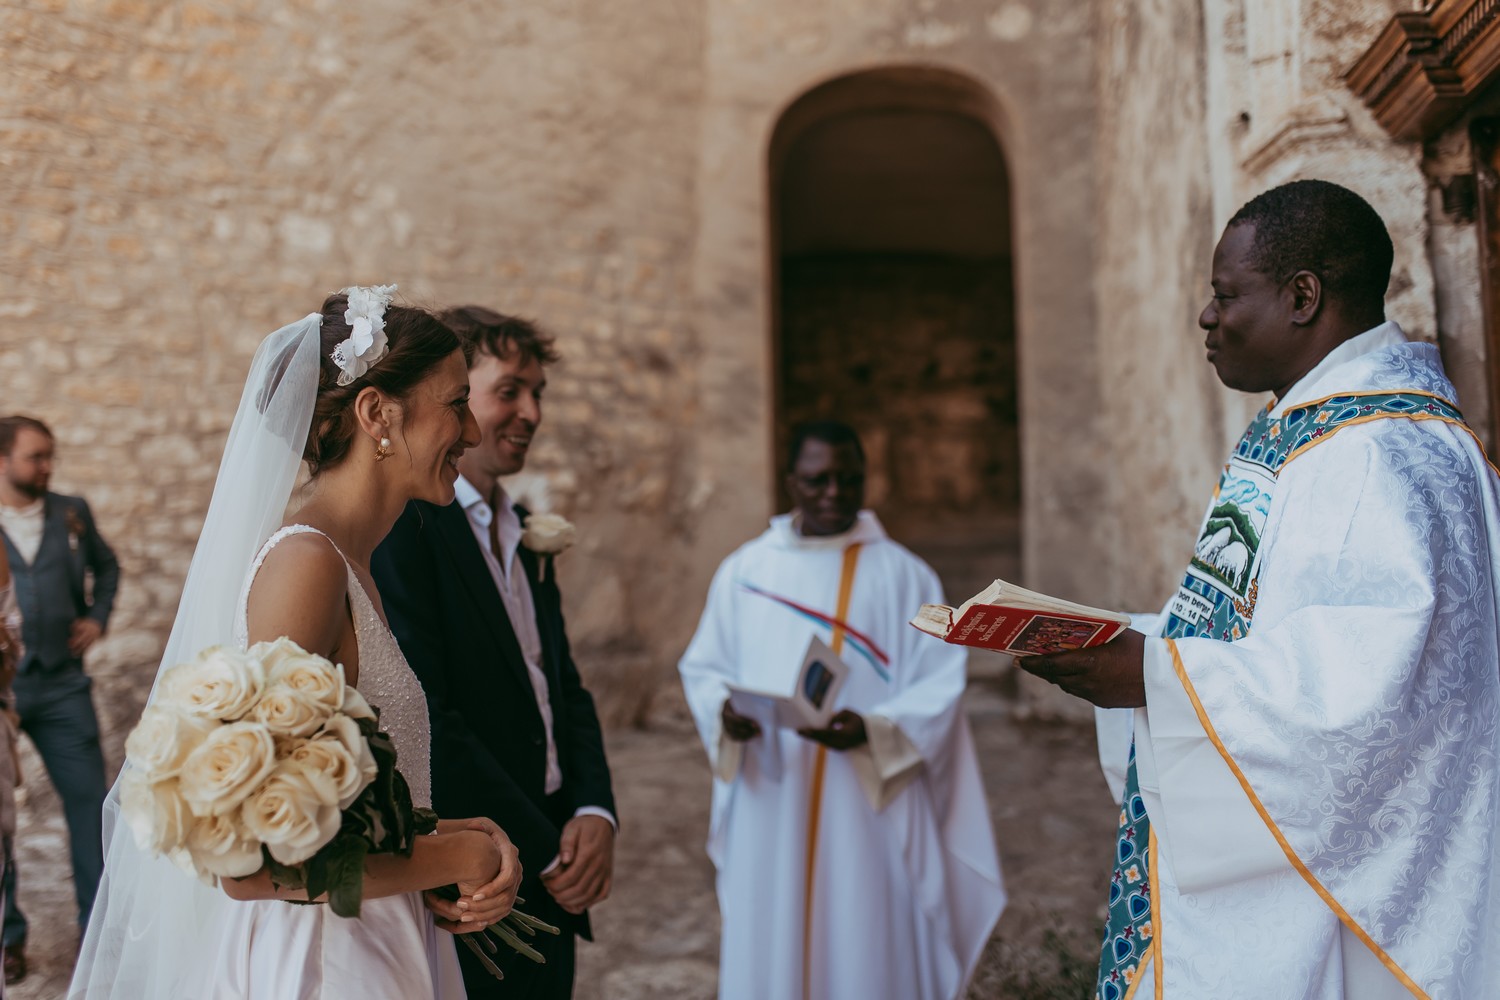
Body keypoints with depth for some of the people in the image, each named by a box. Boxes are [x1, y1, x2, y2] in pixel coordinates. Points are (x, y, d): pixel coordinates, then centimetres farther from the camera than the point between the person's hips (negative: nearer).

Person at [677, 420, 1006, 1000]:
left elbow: (939, 686, -4)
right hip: (769, 812, 2)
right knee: (767, 951, 7)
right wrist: (724, 711, -12)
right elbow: (702, 667, 9)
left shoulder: (904, 575, -1)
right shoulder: (745, 571, 6)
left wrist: (872, 729, -20)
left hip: (869, 811, -2)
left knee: (864, 953, 3)